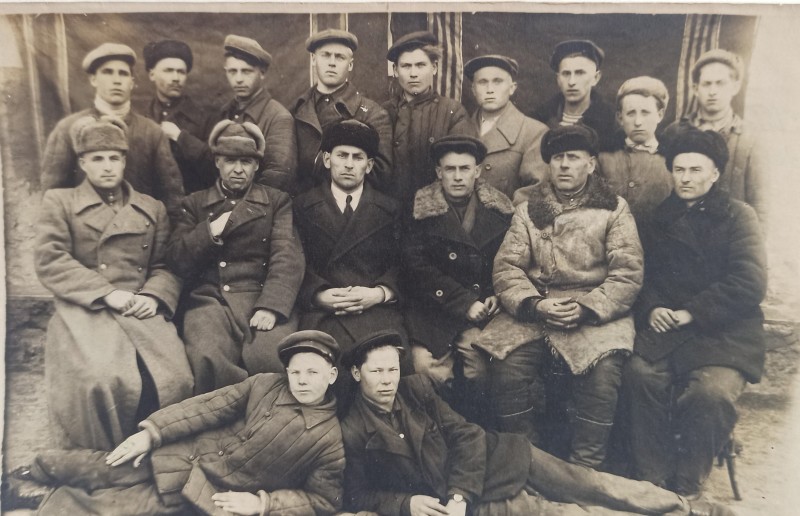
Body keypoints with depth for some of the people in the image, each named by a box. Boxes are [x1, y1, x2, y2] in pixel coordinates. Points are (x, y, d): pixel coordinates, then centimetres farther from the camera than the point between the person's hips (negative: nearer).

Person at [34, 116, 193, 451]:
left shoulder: (153, 209, 21)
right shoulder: (59, 201, 14)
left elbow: (168, 265, 14)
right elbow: (49, 261, 0)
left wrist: (155, 296, -9)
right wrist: (106, 293, -11)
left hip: (141, 311, 2)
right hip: (84, 311, -2)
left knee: (172, 381, -24)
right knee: (105, 382, -30)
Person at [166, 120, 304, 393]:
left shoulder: (277, 201, 18)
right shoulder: (195, 203, 23)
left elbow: (288, 258, 2)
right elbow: (177, 261, 13)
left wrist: (271, 306, -15)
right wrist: (210, 232, -3)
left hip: (264, 299, 0)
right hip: (210, 300, 1)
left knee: (270, 357, -32)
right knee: (209, 359, -32)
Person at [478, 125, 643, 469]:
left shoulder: (614, 210, 8)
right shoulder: (528, 211, 14)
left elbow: (627, 274, -2)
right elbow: (506, 267, 4)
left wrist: (586, 309, -16)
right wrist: (535, 304, -14)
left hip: (596, 314, -1)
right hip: (534, 311, 2)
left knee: (602, 375, -29)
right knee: (506, 367, -23)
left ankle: (584, 470, -9)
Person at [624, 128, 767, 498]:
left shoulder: (738, 215, 6)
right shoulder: (661, 217, 19)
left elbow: (750, 283, -6)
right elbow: (645, 273, 17)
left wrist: (692, 313, -12)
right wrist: (652, 308, -4)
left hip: (724, 330, -3)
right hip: (667, 325, 3)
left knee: (709, 392, -30)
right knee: (640, 374, -27)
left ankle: (686, 489, -8)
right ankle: (651, 481, -15)